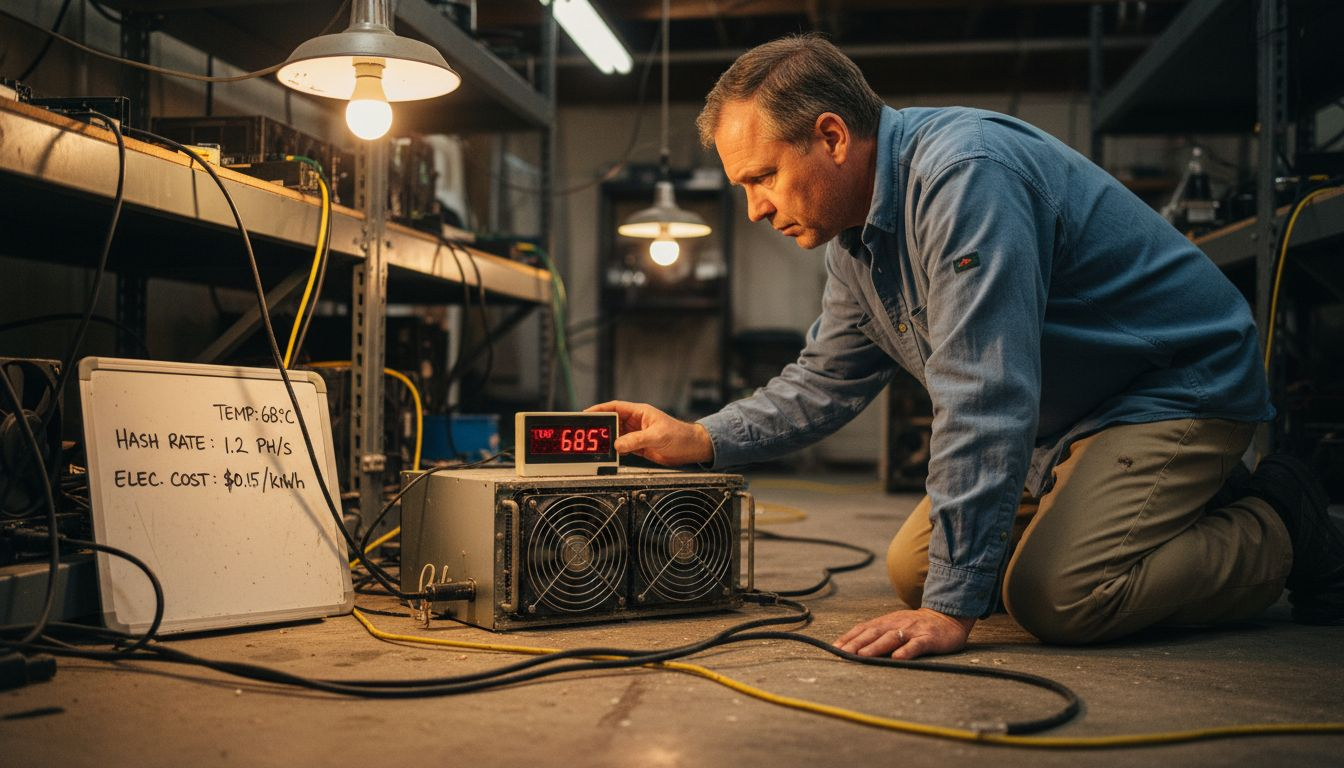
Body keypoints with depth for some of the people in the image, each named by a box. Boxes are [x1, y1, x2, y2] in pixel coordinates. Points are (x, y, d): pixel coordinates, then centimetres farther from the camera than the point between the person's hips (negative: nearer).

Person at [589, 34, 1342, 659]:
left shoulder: (962, 175, -30)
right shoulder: (856, 234, 2)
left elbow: (984, 399, -35)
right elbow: (825, 380, 13)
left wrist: (952, 609, -33)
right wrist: (701, 440, -2)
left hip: (1181, 385, -9)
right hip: (1066, 415, 10)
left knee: (1054, 596, -26)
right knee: (911, 571, 6)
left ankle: (1281, 532, 2)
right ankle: (1198, 511, 17)